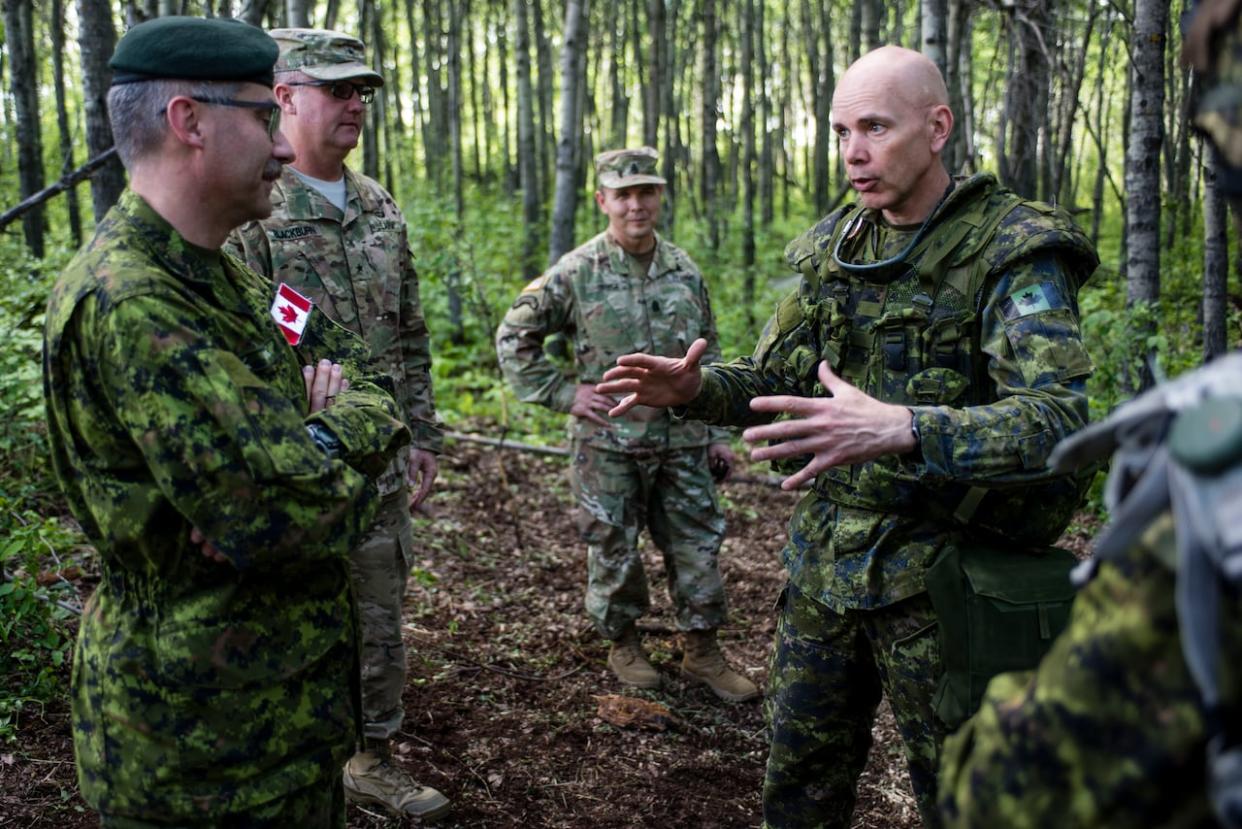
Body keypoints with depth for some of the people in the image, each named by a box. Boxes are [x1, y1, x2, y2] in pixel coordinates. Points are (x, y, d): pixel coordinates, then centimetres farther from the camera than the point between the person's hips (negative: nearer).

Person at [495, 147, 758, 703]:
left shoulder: (685, 271, 6)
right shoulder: (576, 273, -6)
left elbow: (709, 358, 13)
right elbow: (513, 336, 0)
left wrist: (718, 433, 10)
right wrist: (561, 393, -7)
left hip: (682, 443, 3)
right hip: (608, 446, -3)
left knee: (698, 548, 8)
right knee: (613, 552, 9)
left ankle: (702, 653, 23)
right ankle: (622, 644, 30)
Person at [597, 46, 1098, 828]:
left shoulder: (1017, 253, -15)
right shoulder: (834, 247, 4)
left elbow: (1055, 422, -28)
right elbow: (775, 375, 11)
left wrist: (899, 430, -44)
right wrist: (695, 389, -10)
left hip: (934, 578, -5)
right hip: (825, 559, 6)